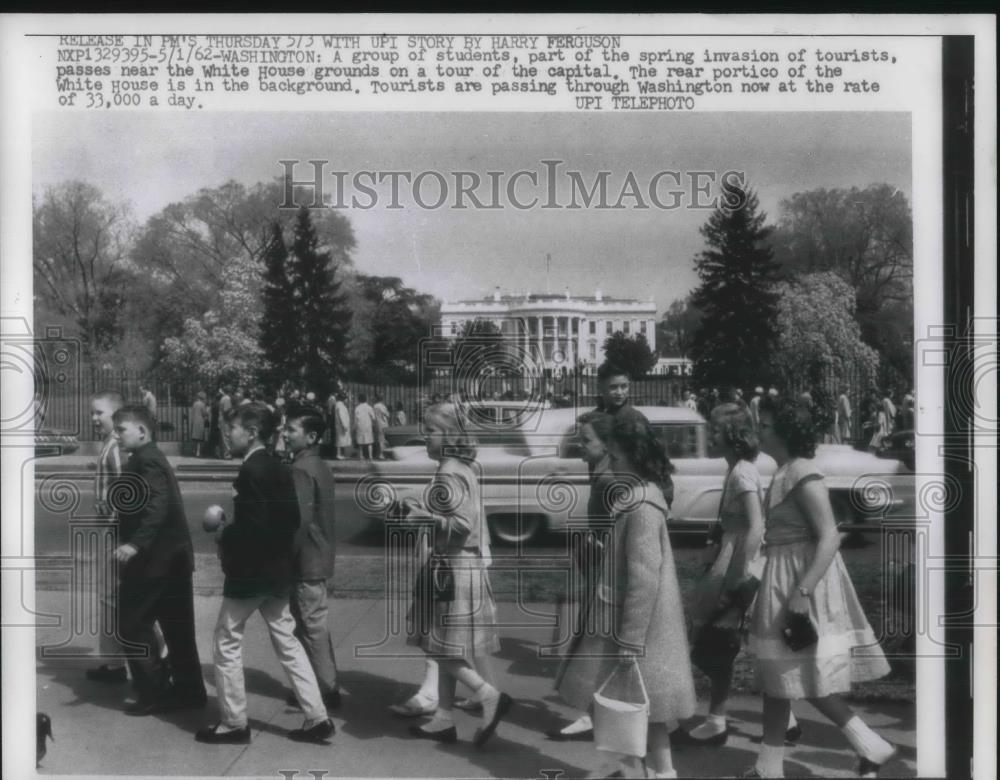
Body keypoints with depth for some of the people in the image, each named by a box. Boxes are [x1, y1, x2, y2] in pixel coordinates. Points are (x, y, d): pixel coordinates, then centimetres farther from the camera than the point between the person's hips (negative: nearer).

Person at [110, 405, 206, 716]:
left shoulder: (144, 461, -14)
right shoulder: (151, 458, 16)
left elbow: (157, 506, -28)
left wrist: (135, 543, -37)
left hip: (154, 559, -10)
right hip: (172, 556, 10)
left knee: (133, 626, -1)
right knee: (177, 627, 12)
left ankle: (154, 693, 4)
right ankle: (188, 690, 18)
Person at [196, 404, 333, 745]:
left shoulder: (251, 470, -18)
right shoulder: (280, 468, 8)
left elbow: (253, 527, -25)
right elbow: (291, 520, 11)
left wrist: (224, 536, -8)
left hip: (250, 570, -9)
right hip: (277, 568, 9)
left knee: (227, 641, 6)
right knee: (286, 642, 12)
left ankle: (233, 723, 13)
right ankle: (317, 718, 12)